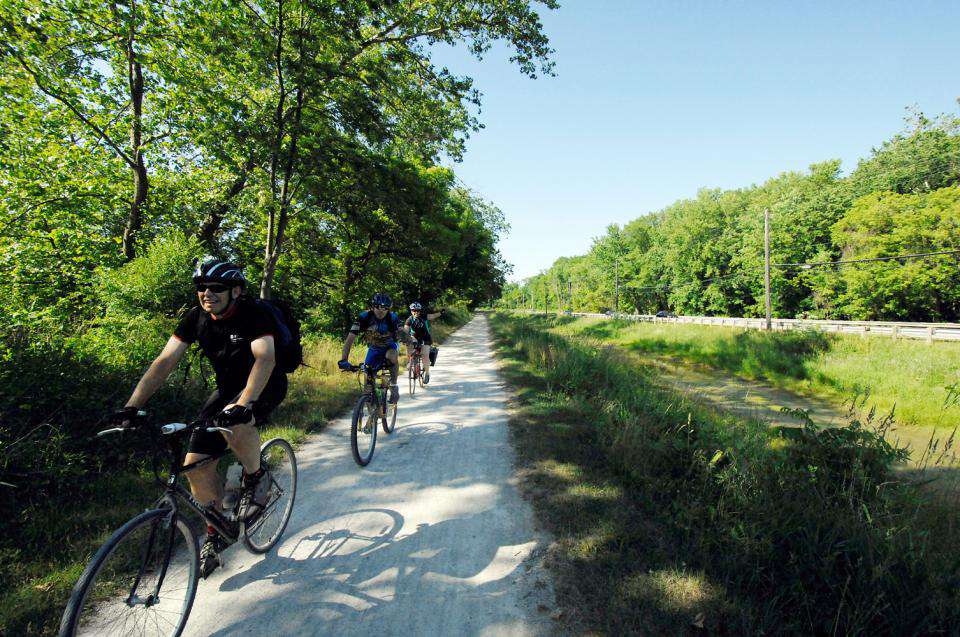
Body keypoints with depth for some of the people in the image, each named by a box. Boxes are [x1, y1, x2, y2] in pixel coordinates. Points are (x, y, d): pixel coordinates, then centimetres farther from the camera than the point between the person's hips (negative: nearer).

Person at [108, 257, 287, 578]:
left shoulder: (253, 314, -24)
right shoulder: (196, 317, -8)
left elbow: (265, 358, -39)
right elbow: (165, 361, -12)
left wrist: (244, 404, -54)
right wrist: (131, 406, -22)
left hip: (265, 385, -5)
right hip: (228, 388, 6)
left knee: (235, 425, -38)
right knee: (195, 464, -3)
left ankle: (255, 478, -7)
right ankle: (217, 531, 20)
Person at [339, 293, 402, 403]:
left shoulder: (393, 318, -27)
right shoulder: (364, 317, -27)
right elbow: (351, 337, -32)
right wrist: (344, 360, -43)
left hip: (390, 346, -2)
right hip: (373, 349, 2)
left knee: (391, 357, -34)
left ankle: (393, 387, -16)